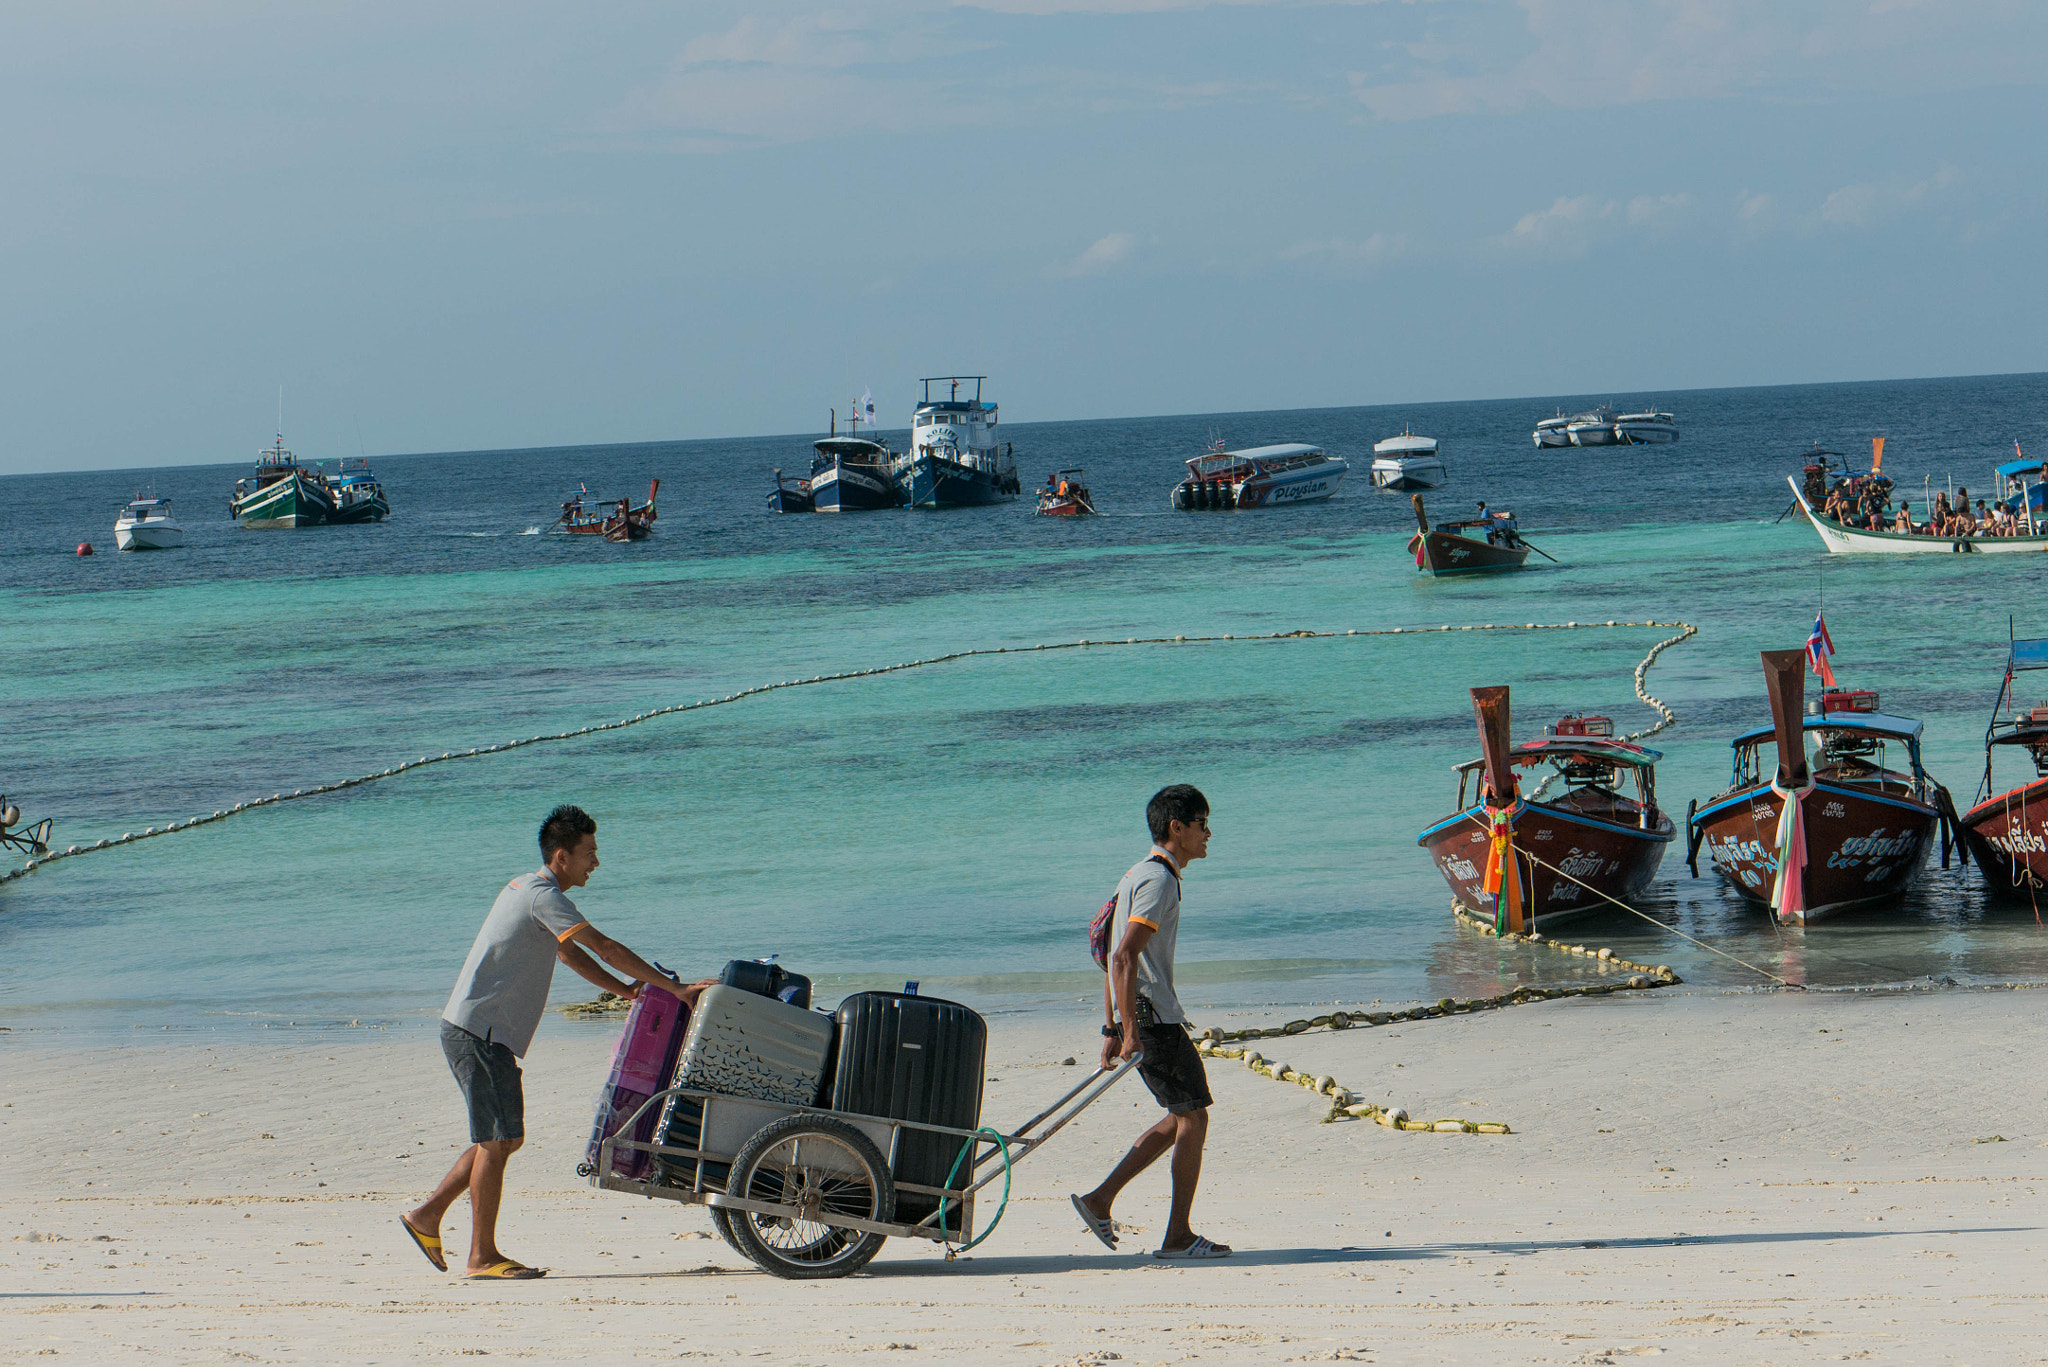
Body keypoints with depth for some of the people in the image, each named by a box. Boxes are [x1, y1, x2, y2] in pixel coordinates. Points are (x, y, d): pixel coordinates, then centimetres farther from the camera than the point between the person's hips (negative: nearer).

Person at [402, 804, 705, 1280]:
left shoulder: (526, 889, 17)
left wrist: (625, 989, 15)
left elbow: (569, 952, 26)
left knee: (504, 1137, 13)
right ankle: (483, 1255, -3)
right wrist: (674, 990, -17)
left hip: (486, 1033, 10)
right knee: (497, 1139, -7)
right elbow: (605, 948, -19)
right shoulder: (542, 897, -15)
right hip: (477, 1030, -10)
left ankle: (427, 1217, 18)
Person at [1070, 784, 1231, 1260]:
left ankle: (1099, 1199, 10)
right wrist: (1131, 1032, -24)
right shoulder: (1158, 880, -14)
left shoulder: (1141, 875, 19)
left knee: (1182, 1119, 14)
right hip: (1155, 1017, -10)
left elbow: (1116, 958, 21)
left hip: (1141, 1019, 10)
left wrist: (1113, 1029, 21)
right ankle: (1178, 1236, -1)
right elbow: (1124, 958, -23)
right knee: (1193, 1117, -3)